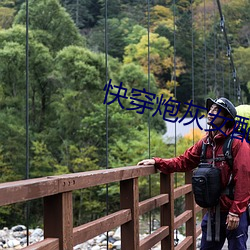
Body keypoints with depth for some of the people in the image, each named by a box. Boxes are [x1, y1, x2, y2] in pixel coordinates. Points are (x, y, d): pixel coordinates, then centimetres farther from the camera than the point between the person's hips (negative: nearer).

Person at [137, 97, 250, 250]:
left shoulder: (237, 143, -13)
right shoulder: (205, 143, 8)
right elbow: (183, 162, 10)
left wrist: (235, 212, -18)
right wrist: (157, 162, -3)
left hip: (234, 214, -6)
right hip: (213, 212, 7)